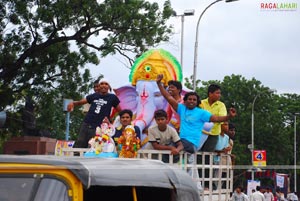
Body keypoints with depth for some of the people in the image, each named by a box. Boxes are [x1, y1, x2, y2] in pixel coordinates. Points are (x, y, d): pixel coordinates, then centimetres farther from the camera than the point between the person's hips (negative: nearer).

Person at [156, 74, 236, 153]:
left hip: (191, 143, -5)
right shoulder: (182, 108, 15)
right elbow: (169, 97, 13)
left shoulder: (201, 112, 4)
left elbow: (216, 118, -6)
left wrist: (229, 116, -24)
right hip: (180, 140, 5)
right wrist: (159, 83, 9)